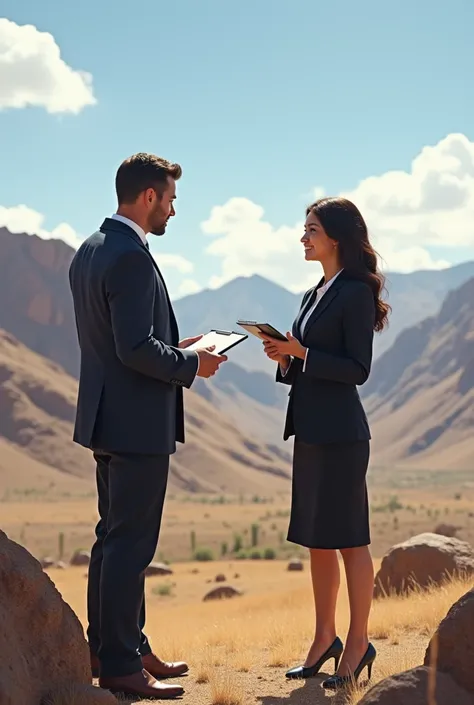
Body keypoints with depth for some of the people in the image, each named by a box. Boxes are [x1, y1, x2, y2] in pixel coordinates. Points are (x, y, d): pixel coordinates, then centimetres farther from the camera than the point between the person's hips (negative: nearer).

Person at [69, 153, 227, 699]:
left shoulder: (88, 252, 11)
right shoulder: (131, 258, -19)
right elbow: (136, 348, -25)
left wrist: (172, 349, 14)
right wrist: (191, 364, -10)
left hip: (107, 416, 10)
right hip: (138, 422, -10)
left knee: (114, 536, 17)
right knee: (130, 543, -3)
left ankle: (113, 646, 28)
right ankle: (119, 664, 4)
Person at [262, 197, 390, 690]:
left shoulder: (356, 293, -9)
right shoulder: (315, 296, 17)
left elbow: (357, 369, -14)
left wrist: (302, 353, -18)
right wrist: (285, 360, 1)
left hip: (339, 433, -9)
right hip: (310, 431, 9)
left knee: (348, 538, -2)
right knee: (317, 539, 12)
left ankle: (358, 644, 7)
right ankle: (325, 638, 21)